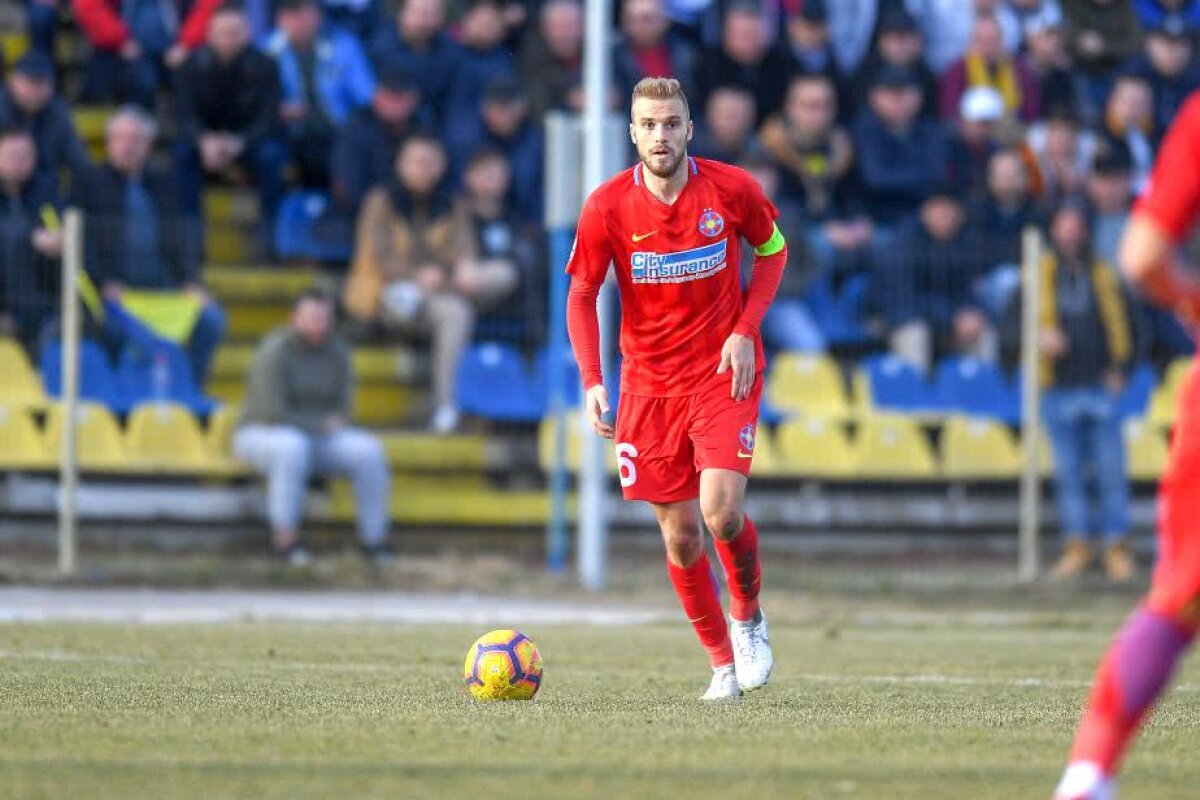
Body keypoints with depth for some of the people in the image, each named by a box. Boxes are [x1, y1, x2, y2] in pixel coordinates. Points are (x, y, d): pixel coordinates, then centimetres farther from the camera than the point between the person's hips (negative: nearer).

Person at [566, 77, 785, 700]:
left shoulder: (732, 189, -10)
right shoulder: (607, 206, -9)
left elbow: (772, 250, 8)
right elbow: (581, 294, 0)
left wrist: (745, 330, -6)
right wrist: (592, 382, -12)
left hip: (724, 373, -2)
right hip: (649, 385, 2)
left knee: (721, 512, -19)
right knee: (680, 535, 1)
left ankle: (748, 615, 12)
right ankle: (722, 662, 18)